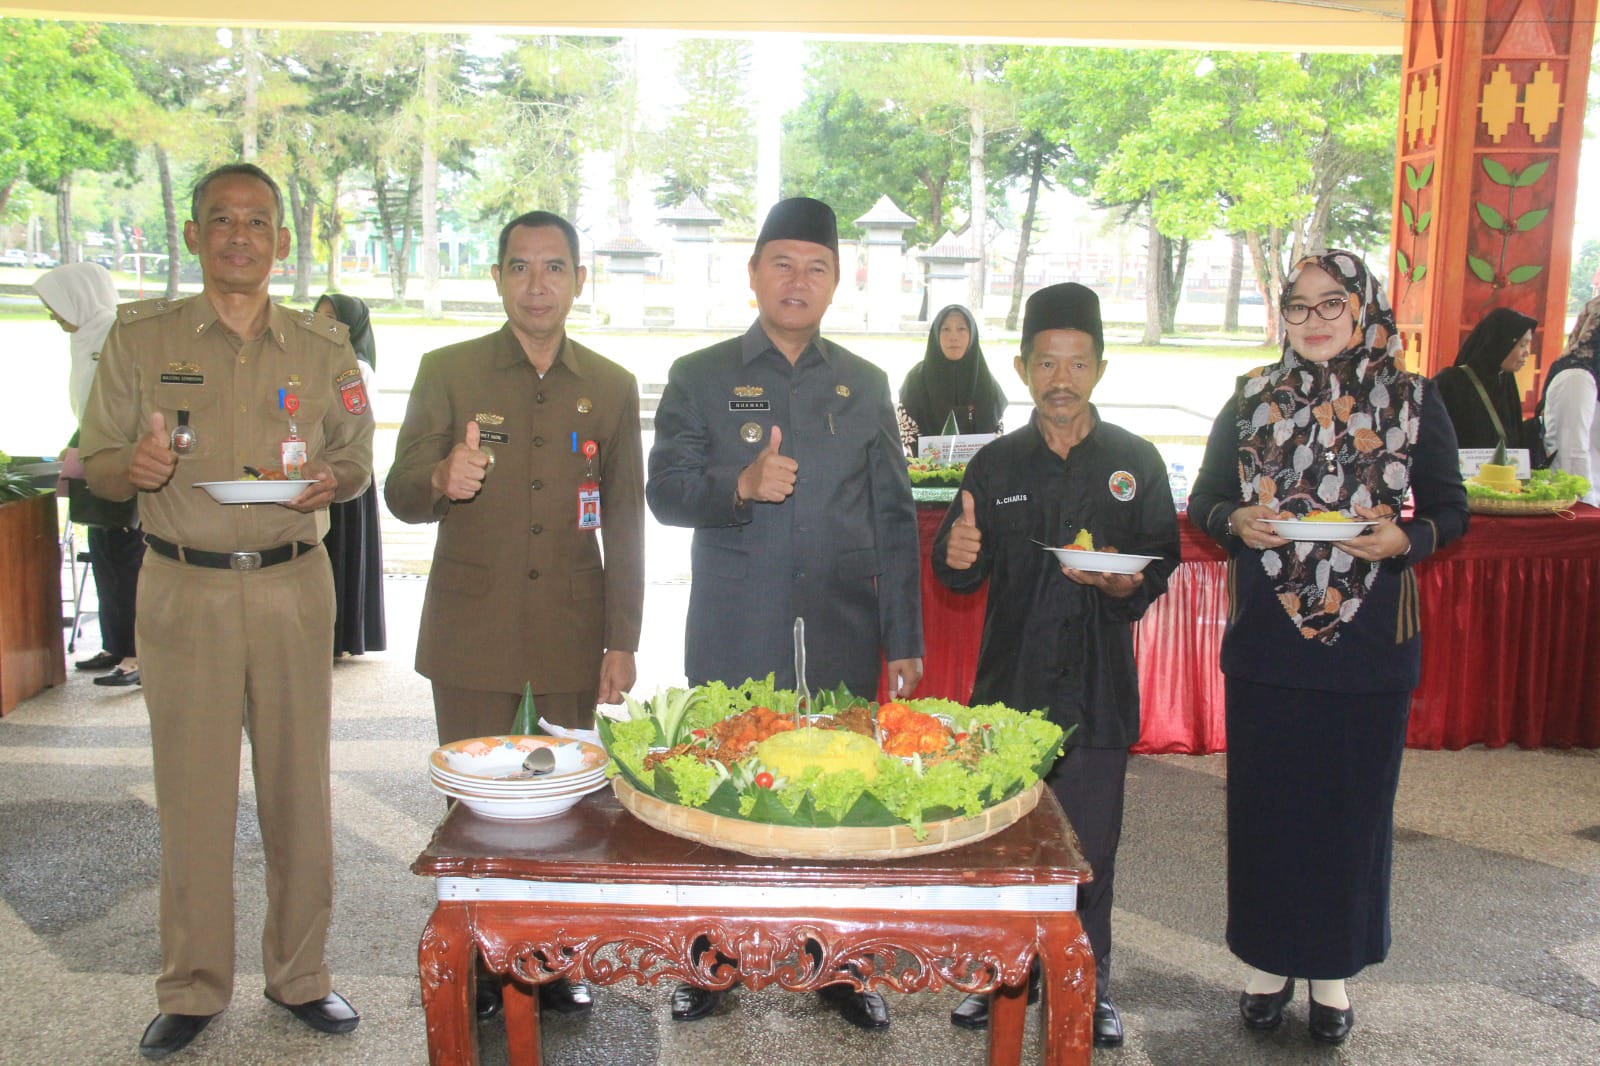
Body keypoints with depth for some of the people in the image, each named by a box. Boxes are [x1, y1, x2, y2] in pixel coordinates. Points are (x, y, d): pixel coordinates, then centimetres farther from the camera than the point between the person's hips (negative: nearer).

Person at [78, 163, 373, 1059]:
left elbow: (358, 459, 13)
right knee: (194, 792, 3)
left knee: (300, 786, 6)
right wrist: (133, 467, -17)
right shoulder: (142, 338, 4)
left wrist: (332, 481, -10)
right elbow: (97, 462, 6)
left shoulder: (322, 348, 8)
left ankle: (300, 974, 21)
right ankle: (194, 988, 19)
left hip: (294, 587, 1)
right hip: (185, 589, -1)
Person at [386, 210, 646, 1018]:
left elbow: (624, 524, 8)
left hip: (572, 633, 1)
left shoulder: (611, 388, 7)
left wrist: (622, 641, 4)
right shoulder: (447, 372, 2)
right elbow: (400, 496, -1)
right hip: (471, 632, -1)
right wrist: (439, 480, -25)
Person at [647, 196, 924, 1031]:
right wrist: (740, 486, -22)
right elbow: (664, 491, -2)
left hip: (843, 641, 2)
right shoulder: (699, 378, 5)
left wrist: (903, 637, 6)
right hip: (733, 644, -1)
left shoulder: (864, 385, 11)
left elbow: (893, 517, 11)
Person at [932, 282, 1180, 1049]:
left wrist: (1121, 581, -18)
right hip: (1008, 683, 1)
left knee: (1089, 844, 6)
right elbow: (960, 579, 8)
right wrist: (958, 558, -16)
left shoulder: (1136, 463, 2)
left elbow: (1162, 563, 3)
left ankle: (1089, 982, 24)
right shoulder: (995, 464, 5)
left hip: (1096, 689, -1)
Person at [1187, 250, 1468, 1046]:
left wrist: (1406, 537, -18)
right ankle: (1267, 959, 27)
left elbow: (1450, 508, 3)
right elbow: (1203, 502, 7)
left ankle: (1332, 967, 28)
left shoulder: (1413, 402, 0)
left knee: (1353, 808, 9)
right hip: (1266, 644, 1)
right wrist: (1236, 523, -15)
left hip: (1370, 650, -1)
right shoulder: (1252, 401, 3)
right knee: (1264, 804, 8)